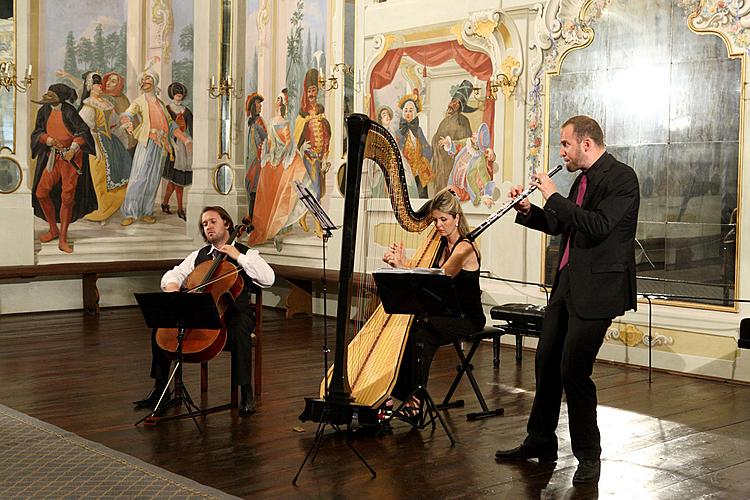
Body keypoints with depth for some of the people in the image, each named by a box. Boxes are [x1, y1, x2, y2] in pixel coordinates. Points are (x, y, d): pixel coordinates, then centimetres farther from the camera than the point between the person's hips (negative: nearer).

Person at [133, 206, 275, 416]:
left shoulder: (247, 254, 4)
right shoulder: (198, 256, 19)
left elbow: (268, 279, -11)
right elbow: (173, 274, 14)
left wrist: (239, 257, -13)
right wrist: (171, 284, -11)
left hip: (233, 314, -4)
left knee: (239, 332, -39)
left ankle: (246, 394, -30)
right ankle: (160, 388, -3)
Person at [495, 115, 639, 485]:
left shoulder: (621, 178, -13)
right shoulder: (583, 179, 14)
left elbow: (599, 226, -25)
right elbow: (560, 225, 22)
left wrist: (554, 197, -18)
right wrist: (528, 211, 5)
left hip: (597, 288, -9)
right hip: (568, 284, 9)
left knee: (573, 370, -7)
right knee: (547, 362, 14)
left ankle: (588, 456, 10)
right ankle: (540, 441, 28)